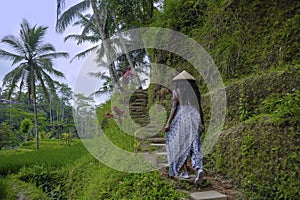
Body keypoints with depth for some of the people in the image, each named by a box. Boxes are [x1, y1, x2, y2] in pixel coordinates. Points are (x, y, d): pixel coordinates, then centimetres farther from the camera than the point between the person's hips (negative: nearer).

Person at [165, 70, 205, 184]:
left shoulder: (177, 91, 0)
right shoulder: (196, 92, 13)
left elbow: (174, 108, -8)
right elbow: (200, 109, 10)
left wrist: (168, 123, -9)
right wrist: (202, 124, 15)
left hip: (181, 120, -3)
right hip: (195, 120, 4)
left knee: (181, 146, 11)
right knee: (194, 147, 3)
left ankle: (185, 172, 13)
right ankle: (199, 169, -20)